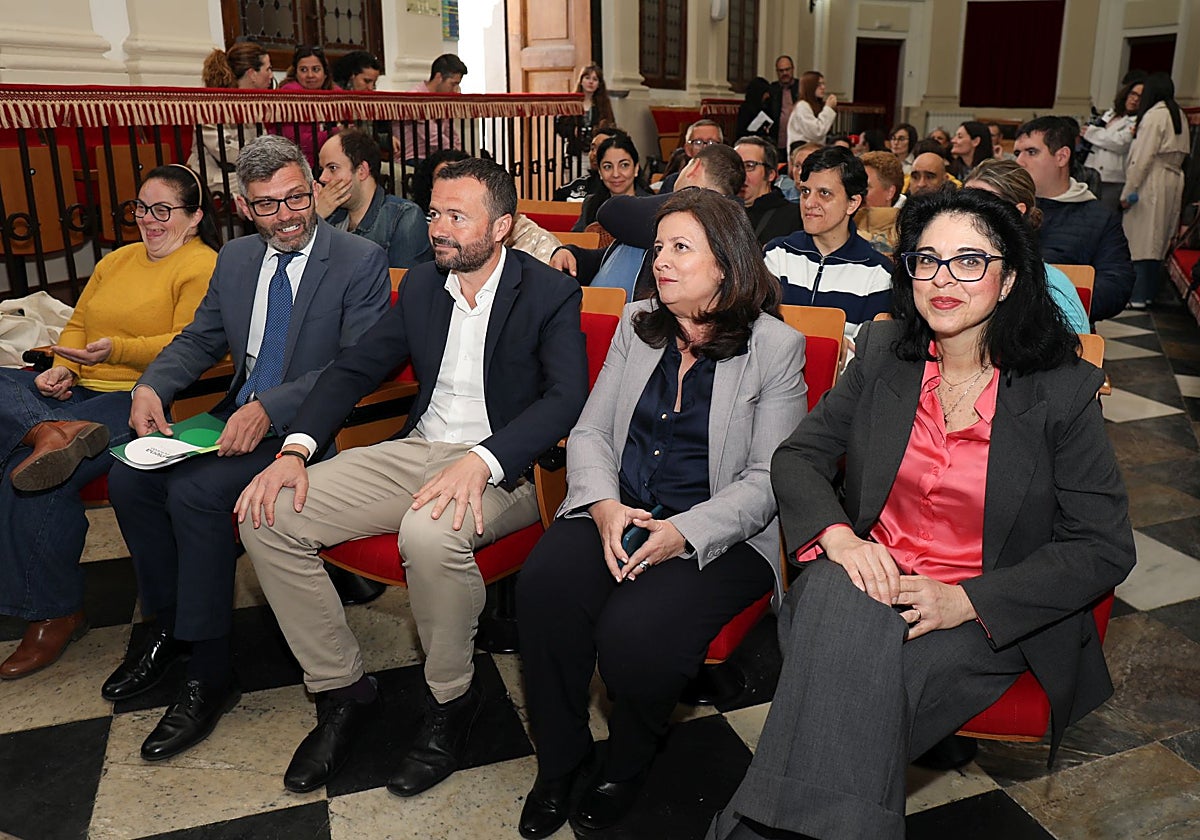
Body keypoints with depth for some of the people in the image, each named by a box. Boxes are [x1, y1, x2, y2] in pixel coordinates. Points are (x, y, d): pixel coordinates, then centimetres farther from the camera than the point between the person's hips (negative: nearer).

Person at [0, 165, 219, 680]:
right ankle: (51, 431, -38)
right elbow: (78, 323, 22)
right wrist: (62, 366, 2)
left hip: (141, 397, -8)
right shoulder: (117, 260, 25)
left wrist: (116, 350, -24)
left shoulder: (203, 266, -1)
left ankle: (54, 614, -6)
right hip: (79, 388, 8)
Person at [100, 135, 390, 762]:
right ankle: (167, 624, 10)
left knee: (195, 490, -26)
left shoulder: (360, 261, -9)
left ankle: (209, 674, -12)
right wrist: (152, 385, -4)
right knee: (130, 474, -11)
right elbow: (200, 338, 18)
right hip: (239, 414, 7)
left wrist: (270, 408, -28)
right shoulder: (236, 258, 12)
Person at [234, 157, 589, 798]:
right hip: (416, 451, 6)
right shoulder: (422, 283, 11)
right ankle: (340, 690, 5)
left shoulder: (551, 293, -6)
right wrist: (296, 450, -6)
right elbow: (355, 367, 11)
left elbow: (566, 397, -18)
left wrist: (479, 461, -33)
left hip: (501, 465, -6)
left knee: (429, 535, -39)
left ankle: (450, 703, -9)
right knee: (268, 517, -9)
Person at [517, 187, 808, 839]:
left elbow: (767, 479, -7)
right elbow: (589, 431, 9)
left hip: (720, 534, -4)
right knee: (543, 587, -26)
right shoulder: (637, 327, 12)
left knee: (635, 632, -30)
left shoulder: (776, 348, -3)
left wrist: (683, 532, -21)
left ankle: (625, 768, 6)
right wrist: (604, 505, -12)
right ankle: (559, 761, 0)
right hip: (615, 511, 4)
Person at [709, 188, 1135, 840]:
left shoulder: (1064, 389, -6)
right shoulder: (880, 353, 3)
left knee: (861, 680, -32)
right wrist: (837, 536, -18)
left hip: (995, 616, -2)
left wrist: (967, 600, -19)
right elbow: (796, 457, 5)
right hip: (870, 571, 2)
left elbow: (1104, 549, -5)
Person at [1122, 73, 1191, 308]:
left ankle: (1138, 296, -3)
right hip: (1174, 181, 8)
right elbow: (1182, 154, 12)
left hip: (1152, 182, -8)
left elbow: (1142, 158, -16)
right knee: (1158, 241, 13)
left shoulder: (1154, 116, -13)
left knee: (1142, 239, -5)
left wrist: (1128, 191, -14)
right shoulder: (1179, 116, 13)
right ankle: (1149, 292, 19)